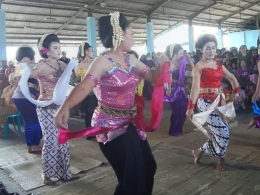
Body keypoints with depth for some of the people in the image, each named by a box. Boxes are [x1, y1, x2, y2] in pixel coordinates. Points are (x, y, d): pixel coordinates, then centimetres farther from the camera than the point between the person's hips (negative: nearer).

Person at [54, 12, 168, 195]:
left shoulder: (131, 59, 3)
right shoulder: (103, 61, -19)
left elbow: (152, 77, 8)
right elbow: (85, 86, -34)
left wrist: (161, 66, -14)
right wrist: (65, 107, -51)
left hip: (130, 122, 8)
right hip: (110, 125, -7)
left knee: (147, 166, 21)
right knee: (132, 174, 2)